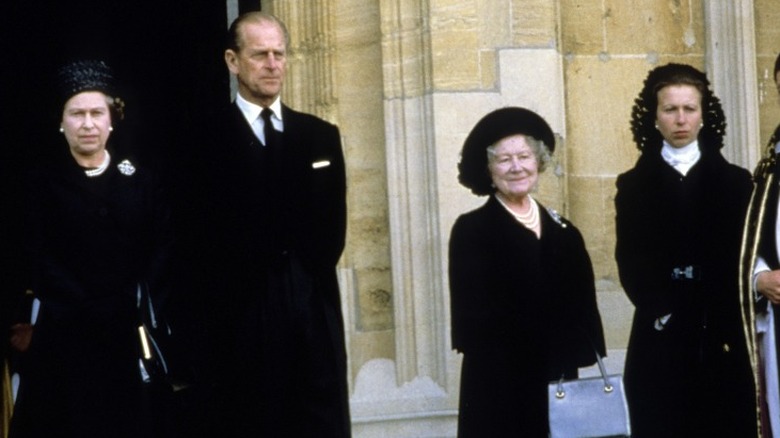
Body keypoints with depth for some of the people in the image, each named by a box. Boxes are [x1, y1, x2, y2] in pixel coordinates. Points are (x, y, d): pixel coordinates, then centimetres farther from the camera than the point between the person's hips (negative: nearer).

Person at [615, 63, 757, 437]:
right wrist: (665, 316, -15)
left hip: (723, 343, 1)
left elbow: (743, 260, 3)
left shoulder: (735, 181, 11)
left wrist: (723, 327, -9)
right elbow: (630, 264, 0)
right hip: (659, 344, 0)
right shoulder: (634, 185, 9)